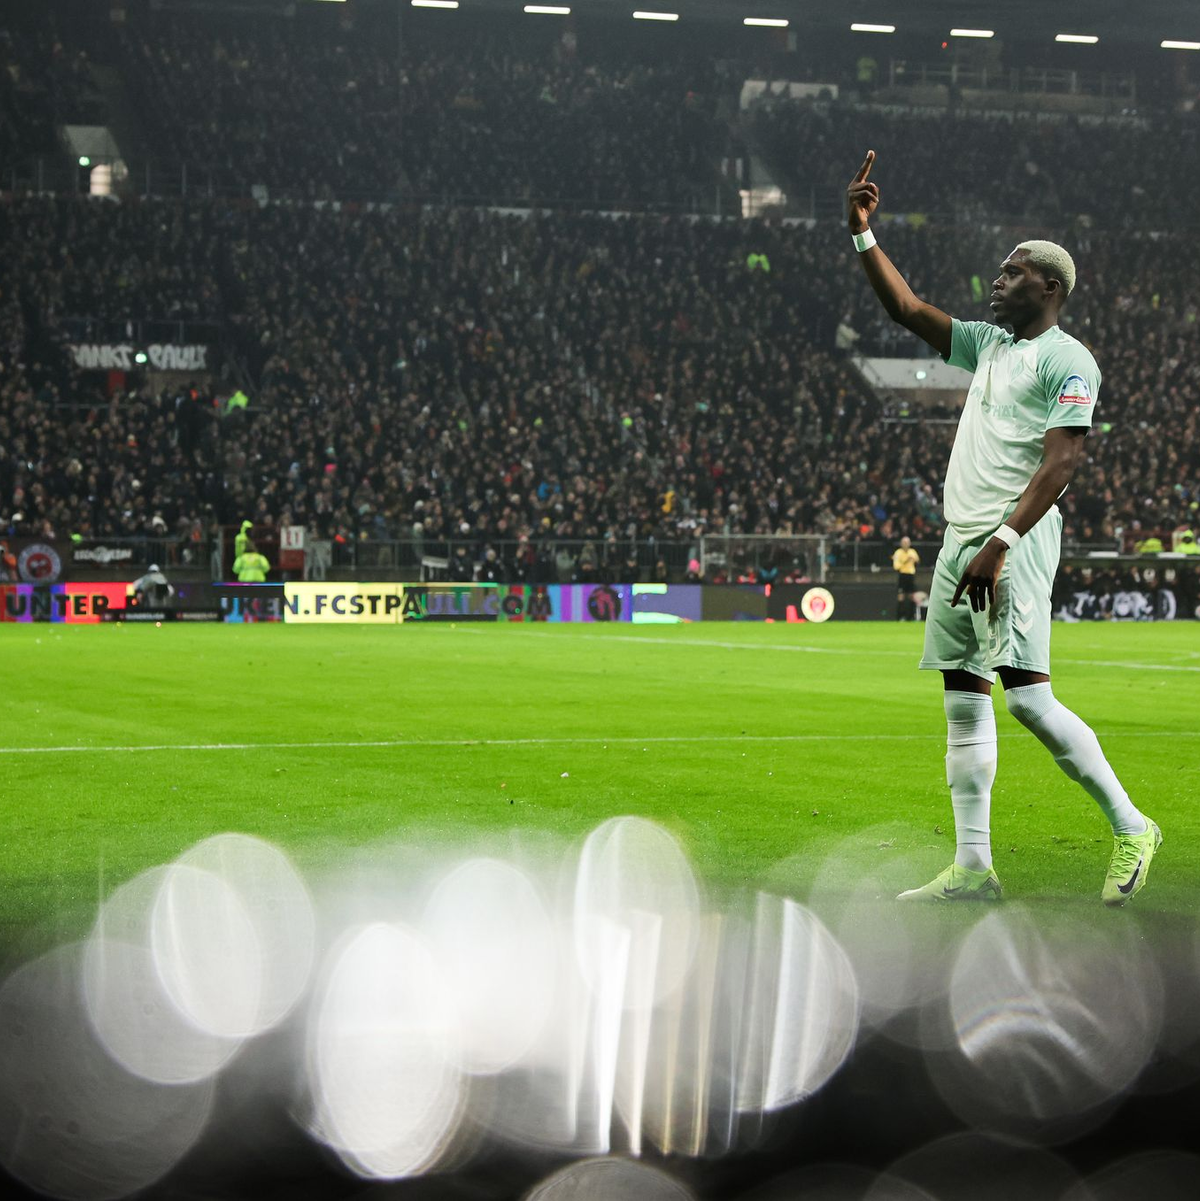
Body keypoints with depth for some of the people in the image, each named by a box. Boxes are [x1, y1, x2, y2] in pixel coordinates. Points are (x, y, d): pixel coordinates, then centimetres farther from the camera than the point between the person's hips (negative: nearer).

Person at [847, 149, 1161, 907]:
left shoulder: (1066, 360, -7)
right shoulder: (990, 346, 19)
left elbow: (1060, 463, -16)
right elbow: (907, 309, 25)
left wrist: (1001, 544, -23)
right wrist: (864, 233, 17)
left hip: (1015, 541, -9)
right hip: (962, 542, 9)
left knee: (1027, 694, -15)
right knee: (964, 699, 5)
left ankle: (1131, 827, -2)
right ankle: (973, 867, 6)